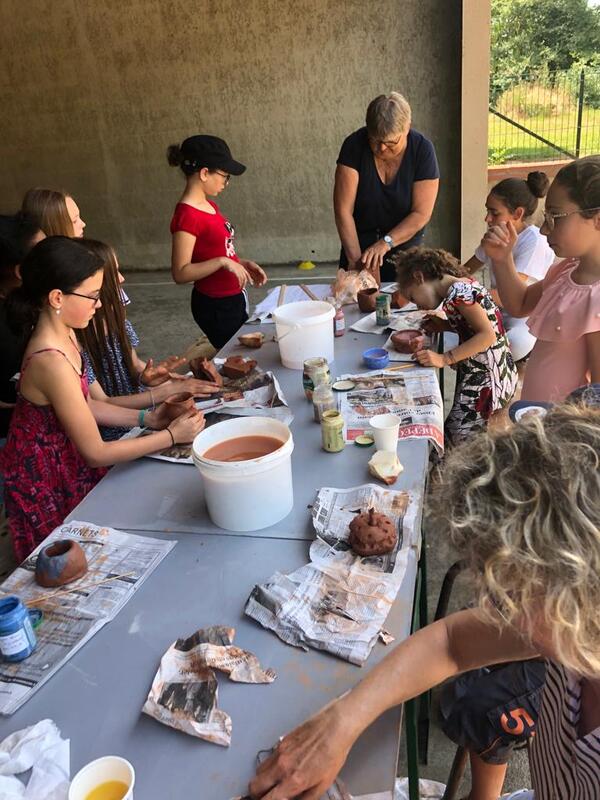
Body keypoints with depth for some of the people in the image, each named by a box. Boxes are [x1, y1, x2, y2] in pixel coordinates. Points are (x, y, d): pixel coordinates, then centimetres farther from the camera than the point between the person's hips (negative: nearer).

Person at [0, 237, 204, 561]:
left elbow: (83, 405, 7)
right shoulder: (52, 363, -33)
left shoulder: (64, 335, -4)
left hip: (67, 462, 8)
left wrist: (146, 418, -2)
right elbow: (96, 452, -26)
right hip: (47, 487, -8)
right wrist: (172, 436, -20)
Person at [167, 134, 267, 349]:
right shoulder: (187, 215, -20)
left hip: (232, 300, 9)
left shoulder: (209, 206, 7)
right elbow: (180, 273, -23)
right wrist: (223, 262, -30)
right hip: (216, 307, -9)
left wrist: (242, 263, 5)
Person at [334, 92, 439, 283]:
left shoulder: (422, 150, -15)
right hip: (359, 244, 0)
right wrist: (355, 258, -28)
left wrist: (385, 243, -30)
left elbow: (422, 214, -17)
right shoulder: (354, 145, -16)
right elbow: (343, 210, -20)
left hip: (405, 246, 0)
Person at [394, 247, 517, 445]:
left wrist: (444, 359, -21)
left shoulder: (458, 291, -16)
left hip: (485, 379, -9)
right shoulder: (465, 283, 12)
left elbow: (488, 335, -22)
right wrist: (443, 326, 9)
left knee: (455, 443, -6)